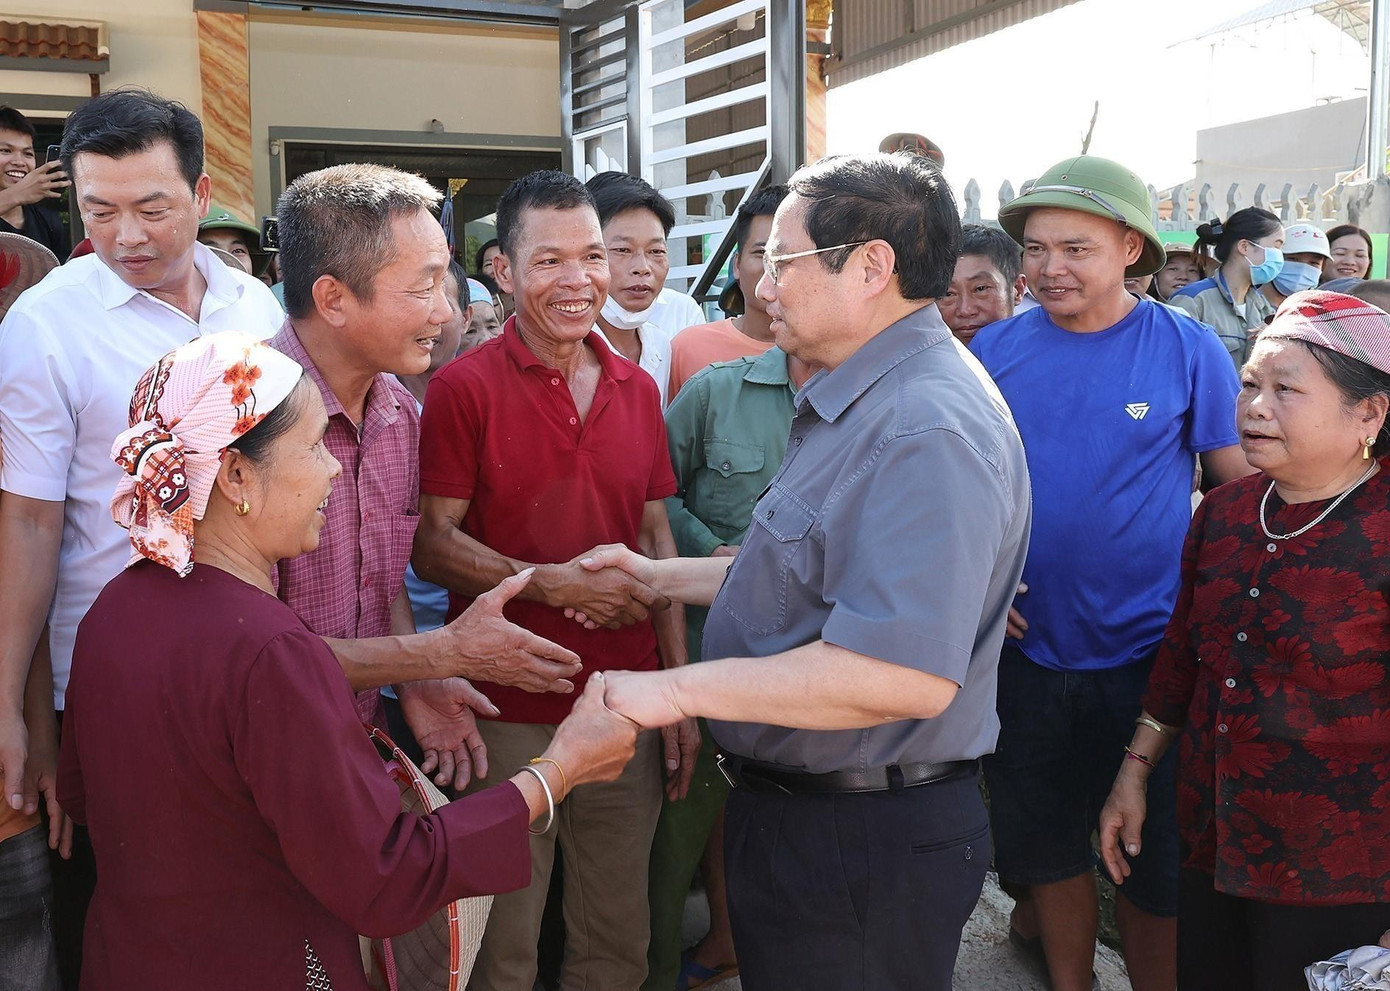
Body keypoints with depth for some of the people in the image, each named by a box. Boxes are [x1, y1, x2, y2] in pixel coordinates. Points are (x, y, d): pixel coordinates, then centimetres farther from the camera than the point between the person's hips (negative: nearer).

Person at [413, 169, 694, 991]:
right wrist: (551, 583, -23)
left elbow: (657, 543, 11)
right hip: (509, 714, -4)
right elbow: (433, 546, -9)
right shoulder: (465, 387, -8)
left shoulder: (638, 389, 8)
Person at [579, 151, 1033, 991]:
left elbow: (903, 674, -34)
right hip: (794, 806, 10)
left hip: (865, 848, -10)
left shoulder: (926, 432, -26)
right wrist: (659, 576, 15)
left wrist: (677, 688, -27)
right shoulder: (859, 402, 10)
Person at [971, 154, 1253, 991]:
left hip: (1148, 651, -2)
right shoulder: (995, 349, -1)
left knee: (1156, 863, 9)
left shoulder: (1188, 348, -7)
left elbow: (1246, 490, -2)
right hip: (1025, 648, 3)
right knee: (1047, 844, 16)